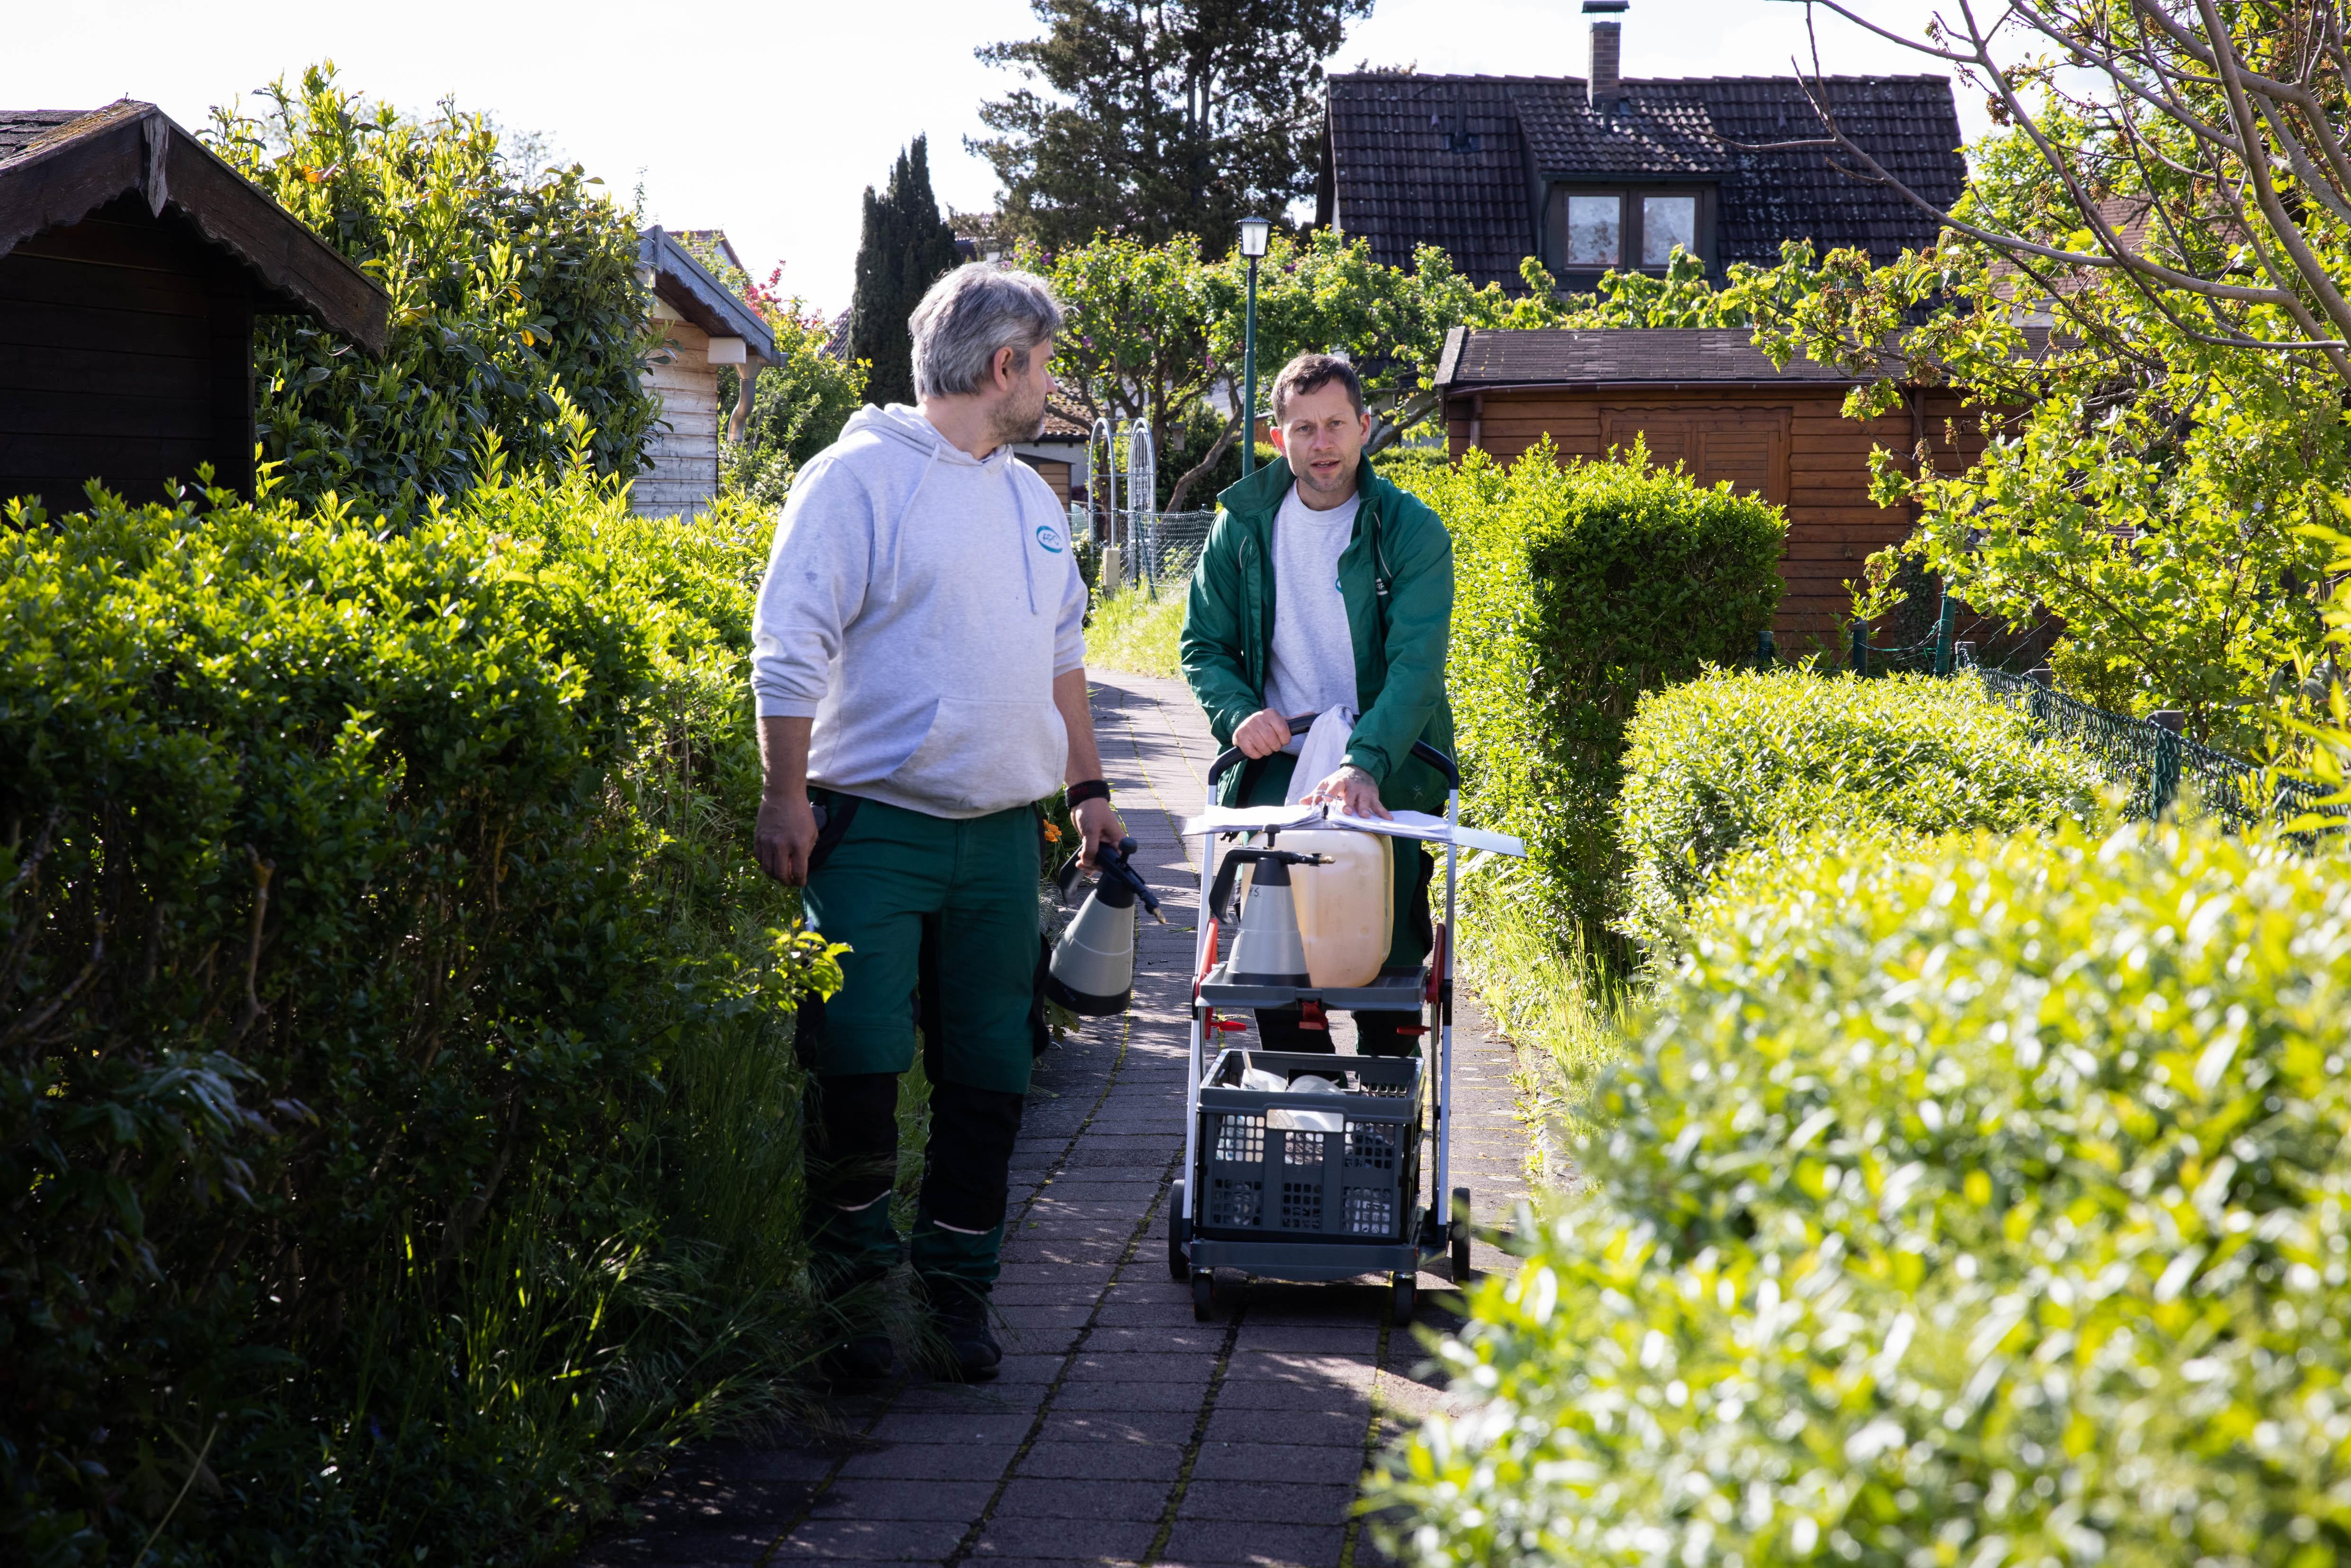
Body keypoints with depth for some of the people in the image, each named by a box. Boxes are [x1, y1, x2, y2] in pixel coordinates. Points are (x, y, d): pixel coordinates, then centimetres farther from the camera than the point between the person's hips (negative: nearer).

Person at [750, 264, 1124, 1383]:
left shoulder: (1028, 498, 18)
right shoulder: (859, 477, -6)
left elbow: (1059, 655, 26)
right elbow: (789, 649, -11)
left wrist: (1089, 787, 24)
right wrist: (785, 796, -16)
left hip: (1003, 834, 7)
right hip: (877, 827, -7)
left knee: (988, 1078, 8)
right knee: (858, 1069, -9)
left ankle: (956, 1290, 18)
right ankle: (855, 1280, 9)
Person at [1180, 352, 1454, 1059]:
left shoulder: (1412, 532, -5)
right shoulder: (1244, 525, 6)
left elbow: (1417, 663, -16)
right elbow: (1205, 643, 14)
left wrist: (1366, 765, -32)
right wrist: (1238, 712, -9)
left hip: (1388, 768, -2)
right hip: (1279, 757, 2)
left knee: (1389, 951, -10)